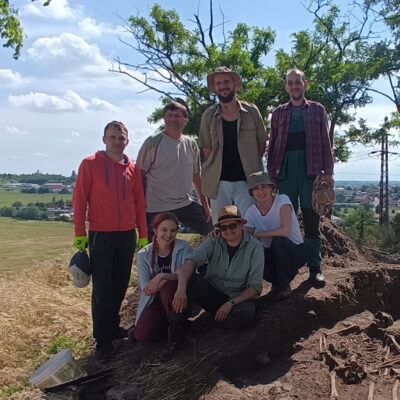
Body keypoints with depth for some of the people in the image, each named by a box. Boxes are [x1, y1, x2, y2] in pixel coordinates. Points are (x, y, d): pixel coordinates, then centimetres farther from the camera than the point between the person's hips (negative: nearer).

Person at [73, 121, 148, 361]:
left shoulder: (133, 169, 8)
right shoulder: (91, 164, -2)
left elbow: (140, 203, 11)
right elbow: (80, 199, -3)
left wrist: (143, 234, 10)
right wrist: (80, 233, -7)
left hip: (127, 235, 4)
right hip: (101, 234, -4)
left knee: (121, 285, 10)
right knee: (102, 288, -2)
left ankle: (113, 326, 27)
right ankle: (103, 339, 7)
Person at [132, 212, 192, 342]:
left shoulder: (183, 248, -3)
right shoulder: (144, 255, -1)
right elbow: (147, 290, -6)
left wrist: (164, 276, -31)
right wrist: (173, 276, -21)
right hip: (154, 301, 2)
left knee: (169, 286, -35)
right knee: (143, 335, -24)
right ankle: (168, 325, 9)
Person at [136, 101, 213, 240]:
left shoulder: (191, 145, 9)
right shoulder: (153, 143, -6)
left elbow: (196, 176, 15)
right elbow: (140, 176, -6)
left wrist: (205, 205, 13)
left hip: (186, 204, 5)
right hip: (157, 209, -5)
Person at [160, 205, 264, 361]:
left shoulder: (254, 247, -9)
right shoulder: (213, 242, -5)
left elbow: (255, 287, -10)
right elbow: (190, 262, -22)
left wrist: (231, 303, -24)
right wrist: (181, 289, -41)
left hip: (239, 298, -2)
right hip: (212, 294, 2)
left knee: (245, 316, -37)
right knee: (187, 278, -26)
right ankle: (176, 337, -23)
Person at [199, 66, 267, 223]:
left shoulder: (251, 112, 2)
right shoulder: (209, 116, 4)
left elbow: (261, 144, 8)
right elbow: (206, 149, 9)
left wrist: (250, 167, 5)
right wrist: (215, 171, 3)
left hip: (246, 181, -1)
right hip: (219, 182, 2)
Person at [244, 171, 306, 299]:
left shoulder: (282, 200, -18)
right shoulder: (251, 211, -4)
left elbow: (285, 231, -31)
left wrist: (258, 234, -23)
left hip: (295, 252, -3)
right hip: (272, 254, 4)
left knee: (278, 240, -36)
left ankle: (284, 284, -10)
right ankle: (277, 280, 8)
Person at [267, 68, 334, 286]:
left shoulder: (317, 109, 14)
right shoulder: (279, 112, 16)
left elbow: (325, 141, 9)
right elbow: (272, 144, 15)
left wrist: (328, 169, -1)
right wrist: (271, 172, 6)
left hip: (310, 170, -1)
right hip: (285, 169, 1)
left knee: (312, 219, 0)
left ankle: (315, 267, 7)